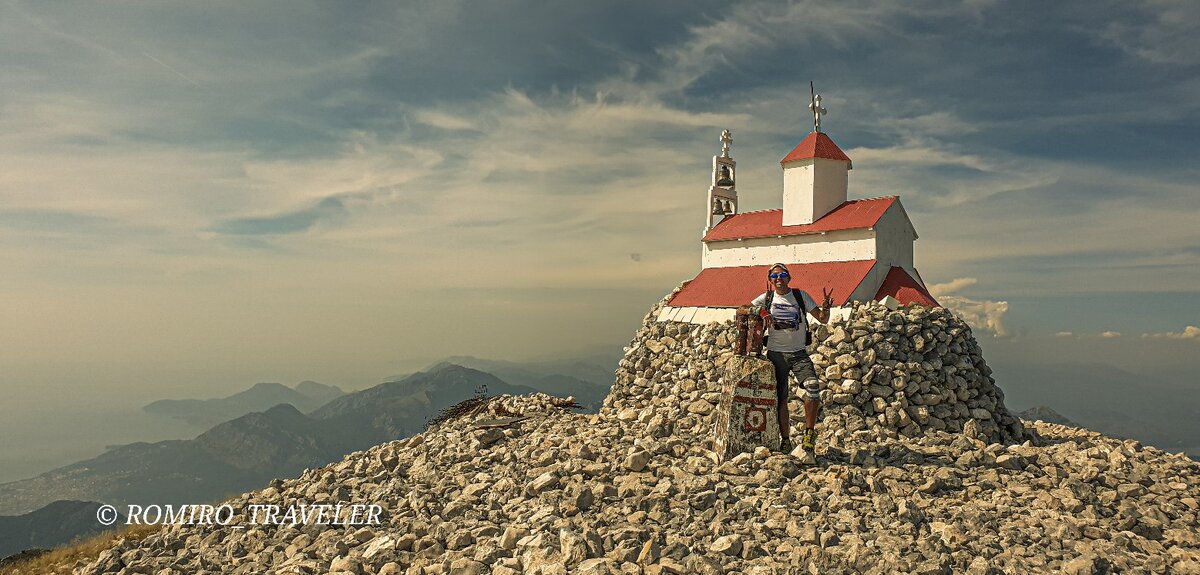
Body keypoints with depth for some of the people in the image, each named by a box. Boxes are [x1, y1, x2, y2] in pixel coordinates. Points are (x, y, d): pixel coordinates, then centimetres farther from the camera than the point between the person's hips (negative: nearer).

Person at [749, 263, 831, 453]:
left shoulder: (801, 296, 4)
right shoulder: (766, 298, 5)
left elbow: (822, 319, 3)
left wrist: (825, 308, -19)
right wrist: (760, 310, -18)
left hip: (799, 353, 0)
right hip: (776, 353, 1)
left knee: (813, 386, -23)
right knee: (780, 398, 2)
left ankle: (809, 433, -10)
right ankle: (785, 440, 13)